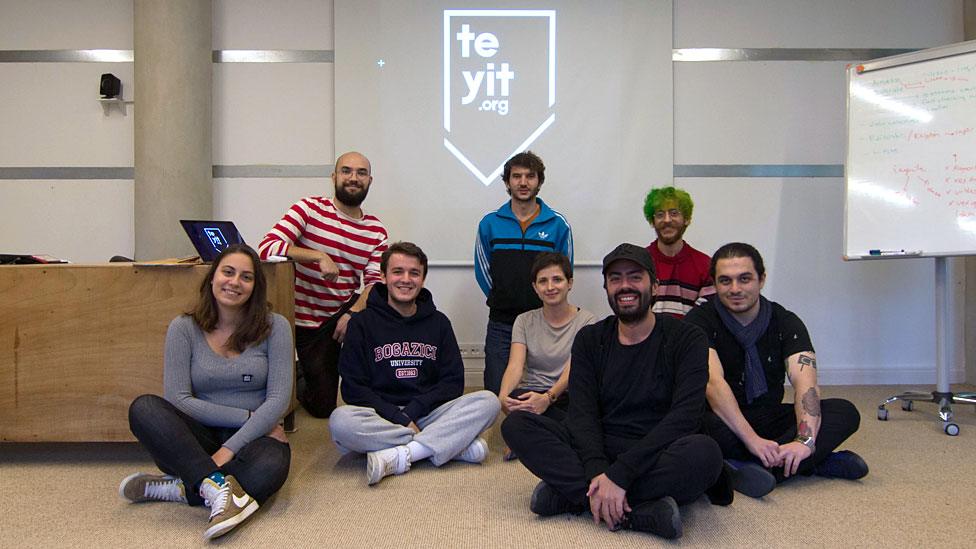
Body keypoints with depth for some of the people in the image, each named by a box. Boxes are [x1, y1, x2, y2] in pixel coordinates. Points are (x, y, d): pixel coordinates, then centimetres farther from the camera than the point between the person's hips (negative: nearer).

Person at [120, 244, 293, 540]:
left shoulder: (274, 326, -1)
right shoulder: (184, 328, 1)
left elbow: (278, 400, -8)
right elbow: (178, 400, -7)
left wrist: (229, 449, -18)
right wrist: (247, 416, -12)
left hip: (251, 438, -1)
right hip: (197, 441, 2)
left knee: (270, 467, -36)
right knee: (144, 407, -25)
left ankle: (182, 488, -16)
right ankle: (219, 485, -34)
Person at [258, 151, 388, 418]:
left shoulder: (376, 230, 0)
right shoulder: (310, 208, -11)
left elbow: (375, 281, -9)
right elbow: (267, 247, -23)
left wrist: (353, 313, -27)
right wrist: (319, 256, -34)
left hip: (344, 313, 3)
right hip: (307, 322, -3)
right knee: (323, 407, 0)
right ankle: (300, 375, 35)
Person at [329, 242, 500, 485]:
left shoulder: (438, 322, 11)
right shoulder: (363, 323, 4)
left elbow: (453, 382, 4)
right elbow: (353, 388, -3)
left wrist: (412, 411, -11)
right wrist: (398, 417, -15)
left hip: (428, 414, 2)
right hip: (380, 417, -2)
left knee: (488, 401, -21)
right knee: (341, 421, -34)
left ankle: (397, 456, -28)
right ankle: (455, 444, -27)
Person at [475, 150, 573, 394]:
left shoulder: (558, 224, 2)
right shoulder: (489, 223, 5)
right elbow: (483, 271, 9)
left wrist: (545, 305, 4)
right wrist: (501, 301, 5)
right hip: (501, 323, 1)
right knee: (495, 395, 0)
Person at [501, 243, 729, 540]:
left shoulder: (687, 339, -3)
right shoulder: (590, 339, 8)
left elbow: (683, 417, -16)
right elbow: (582, 412, -4)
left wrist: (619, 475, -26)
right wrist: (597, 471, -24)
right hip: (598, 451, 3)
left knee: (704, 451, -36)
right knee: (516, 424, -17)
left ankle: (569, 496, -26)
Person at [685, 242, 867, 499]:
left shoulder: (786, 322, -1)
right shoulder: (700, 321, -10)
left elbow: (805, 381, -16)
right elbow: (713, 382, -24)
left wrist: (805, 440, -33)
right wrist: (752, 439, -34)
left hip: (770, 420, 4)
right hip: (725, 424, -4)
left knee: (845, 412, -17)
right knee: (704, 425, -37)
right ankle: (811, 461, -25)